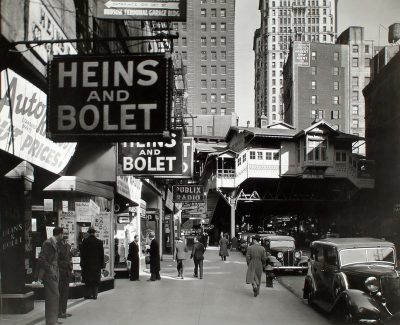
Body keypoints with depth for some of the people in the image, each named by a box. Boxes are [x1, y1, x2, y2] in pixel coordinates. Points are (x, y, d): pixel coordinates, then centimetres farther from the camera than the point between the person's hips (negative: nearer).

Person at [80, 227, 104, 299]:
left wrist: (82, 264, 5)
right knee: (96, 281, 7)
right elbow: (102, 255, 1)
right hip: (96, 264, 1)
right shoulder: (99, 242, -3)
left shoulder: (85, 241, -5)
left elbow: (82, 253, -2)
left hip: (87, 264, 0)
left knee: (88, 280, 7)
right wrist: (102, 265, 7)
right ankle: (94, 295, 7)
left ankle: (88, 295, 6)